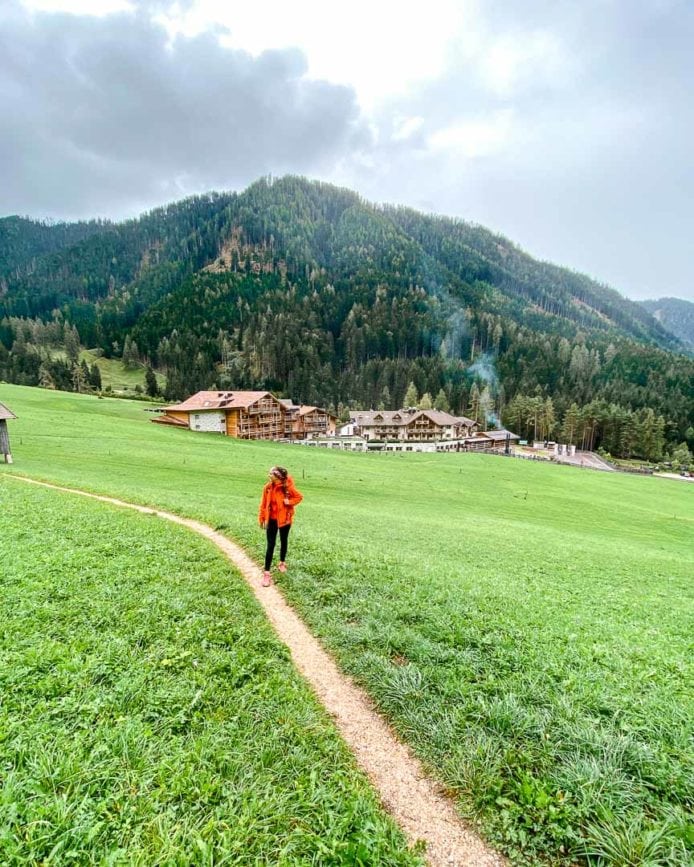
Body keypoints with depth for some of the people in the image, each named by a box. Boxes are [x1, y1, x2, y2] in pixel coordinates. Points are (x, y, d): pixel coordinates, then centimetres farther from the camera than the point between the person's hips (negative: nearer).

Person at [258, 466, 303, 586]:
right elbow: (263, 504, 1)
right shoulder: (268, 488, -8)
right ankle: (267, 573, 3)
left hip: (284, 519, -1)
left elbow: (299, 497, -2)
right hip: (272, 520, 1)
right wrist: (261, 519, 4)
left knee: (283, 542, 18)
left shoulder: (288, 488, -16)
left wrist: (289, 502, -19)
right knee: (270, 545, 0)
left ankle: (282, 563, 42)